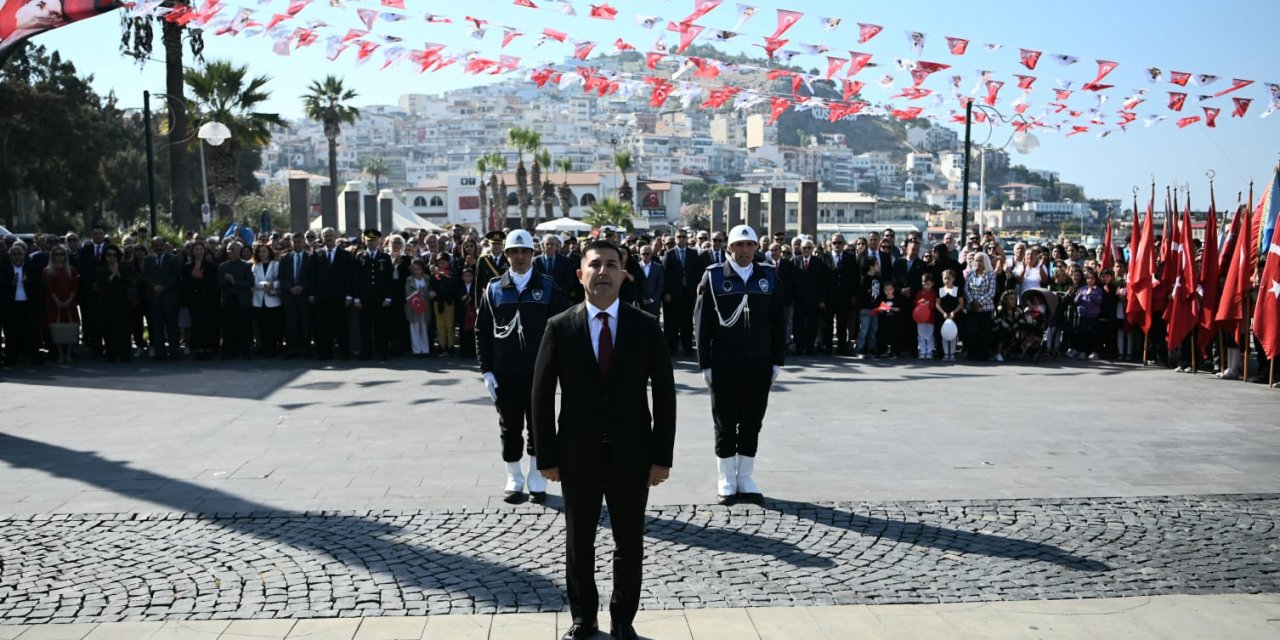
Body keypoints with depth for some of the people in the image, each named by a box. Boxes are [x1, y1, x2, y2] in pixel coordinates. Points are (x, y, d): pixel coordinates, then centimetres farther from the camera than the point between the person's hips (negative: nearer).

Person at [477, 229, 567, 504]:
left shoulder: (548, 286, 1)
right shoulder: (494, 288, 4)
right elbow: (482, 331, 4)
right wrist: (486, 370, -2)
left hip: (539, 371, -1)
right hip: (505, 373, 1)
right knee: (510, 428, 8)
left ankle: (537, 481, 19)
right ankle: (514, 480, 22)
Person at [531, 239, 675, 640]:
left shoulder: (646, 327, -2)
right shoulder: (560, 328, -3)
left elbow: (664, 394, -1)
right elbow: (542, 396, -1)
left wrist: (662, 456, -6)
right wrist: (547, 456, -4)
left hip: (632, 455, 0)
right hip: (578, 456, 0)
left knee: (630, 545, 11)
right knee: (578, 545, 12)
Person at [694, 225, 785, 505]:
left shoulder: (768, 277, 6)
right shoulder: (714, 277, -2)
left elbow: (778, 321, 8)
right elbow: (702, 323, -3)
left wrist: (777, 361, 4)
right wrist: (705, 364, -7)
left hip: (759, 364, 2)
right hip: (724, 364, -2)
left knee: (752, 424, 8)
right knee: (725, 424, 6)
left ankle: (745, 478, 20)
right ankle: (726, 480, 17)